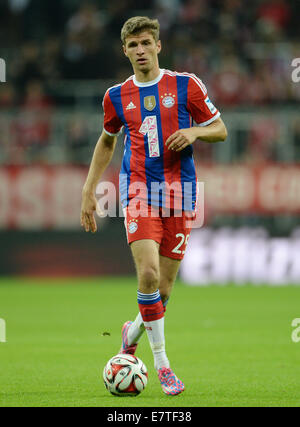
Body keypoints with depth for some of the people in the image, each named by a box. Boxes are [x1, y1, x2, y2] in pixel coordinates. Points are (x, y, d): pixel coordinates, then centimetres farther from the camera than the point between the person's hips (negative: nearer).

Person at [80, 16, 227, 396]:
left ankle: (133, 332, 34)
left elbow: (220, 130, 8)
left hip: (179, 192, 1)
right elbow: (106, 141, 22)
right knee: (148, 273, -19)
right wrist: (89, 191, 17)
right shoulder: (116, 96, 7)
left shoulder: (186, 86, 2)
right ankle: (161, 362, -7)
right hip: (138, 190, 0)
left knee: (165, 283, 3)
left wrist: (194, 132, -13)